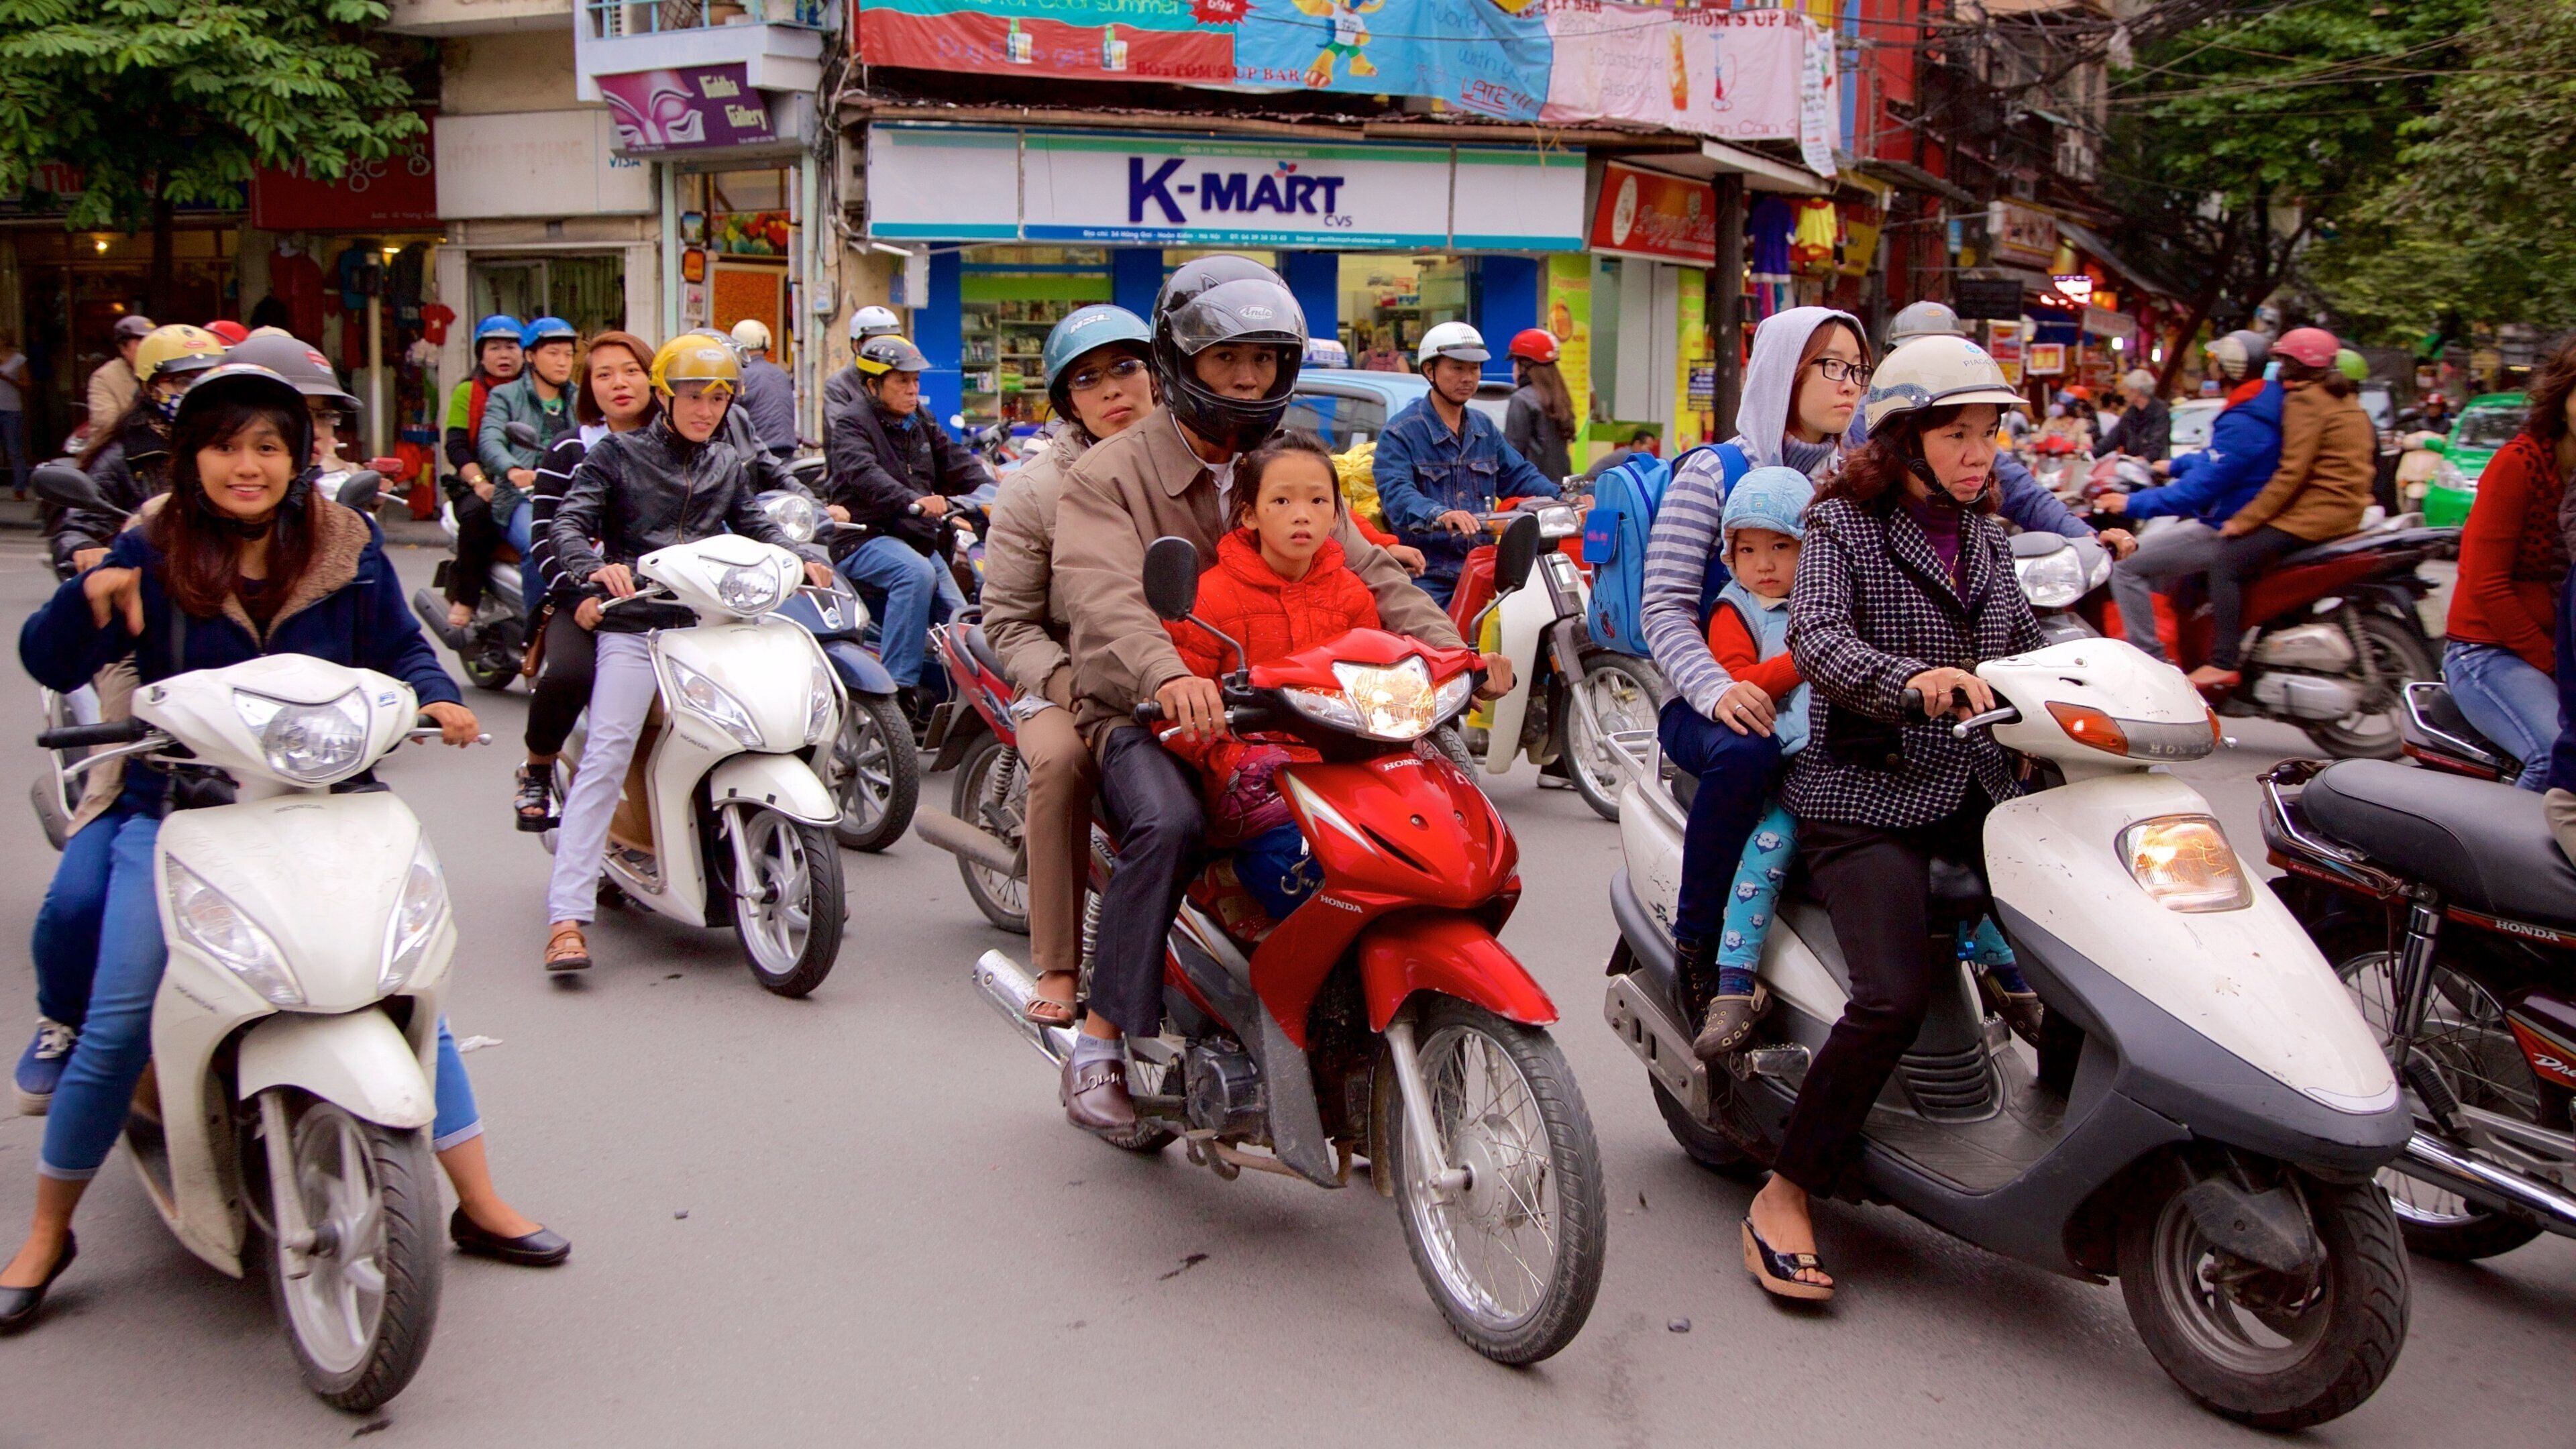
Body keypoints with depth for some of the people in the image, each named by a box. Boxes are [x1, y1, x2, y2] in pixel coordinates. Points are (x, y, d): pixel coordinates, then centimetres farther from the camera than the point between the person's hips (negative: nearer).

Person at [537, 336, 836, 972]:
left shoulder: (730, 466, 22)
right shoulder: (617, 454, 7)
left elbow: (756, 528, 16)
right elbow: (570, 521, -3)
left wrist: (805, 560, -5)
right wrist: (595, 567, -26)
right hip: (635, 625, -4)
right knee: (606, 759, -15)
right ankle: (567, 916, -19)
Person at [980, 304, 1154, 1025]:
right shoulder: (1036, 488, 1)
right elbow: (1009, 620, 0)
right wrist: (1070, 686, -18)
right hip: (1071, 678, -1)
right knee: (1062, 758, -35)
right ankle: (1057, 967, -22)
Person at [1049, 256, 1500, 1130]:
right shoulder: (1109, 475, -2)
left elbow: (1367, 573, 4)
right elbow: (1104, 594, -22)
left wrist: (1448, 649, -16)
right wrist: (1168, 676, -44)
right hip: (1143, 714, -5)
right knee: (1169, 822, -35)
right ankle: (1103, 1036, -20)